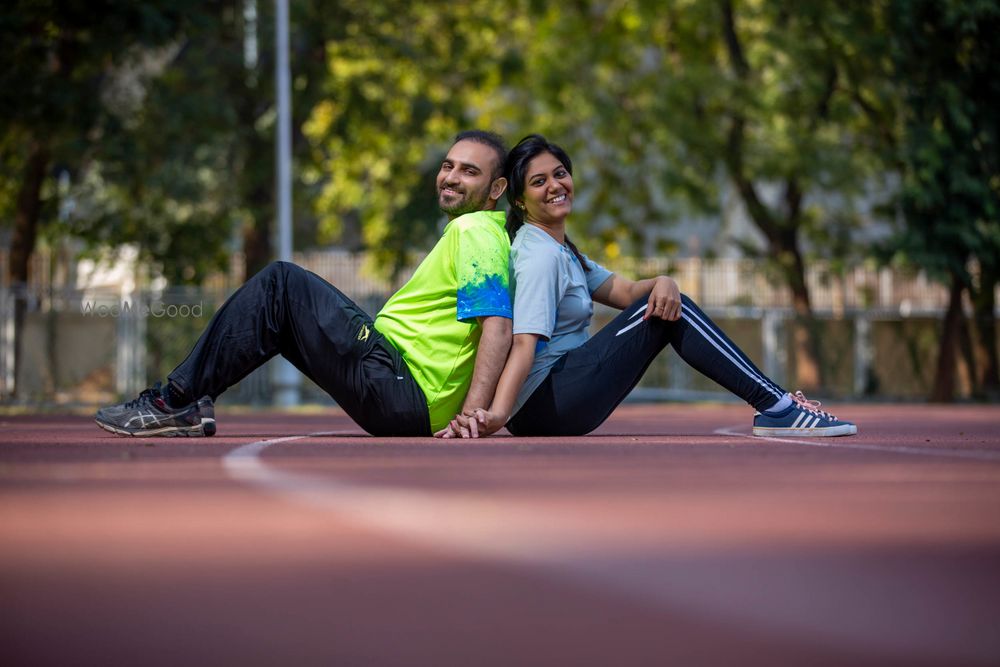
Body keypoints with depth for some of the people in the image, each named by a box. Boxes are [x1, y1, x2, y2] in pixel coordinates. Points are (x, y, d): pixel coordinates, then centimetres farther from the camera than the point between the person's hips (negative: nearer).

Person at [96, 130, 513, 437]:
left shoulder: (471, 232, -11)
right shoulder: (487, 233, 19)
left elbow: (498, 327, -24)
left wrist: (472, 415, -33)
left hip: (399, 393, -10)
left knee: (281, 285, -7)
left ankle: (177, 401, -6)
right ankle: (187, 407, 13)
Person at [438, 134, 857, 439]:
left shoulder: (561, 249, 17)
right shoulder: (541, 255, -14)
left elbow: (623, 292, 12)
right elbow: (524, 344, -27)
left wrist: (662, 283, -11)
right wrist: (495, 416, -41)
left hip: (544, 409, 10)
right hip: (540, 408, -10)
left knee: (664, 303, 9)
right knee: (665, 313, -10)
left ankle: (774, 404, 3)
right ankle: (777, 407, -9)